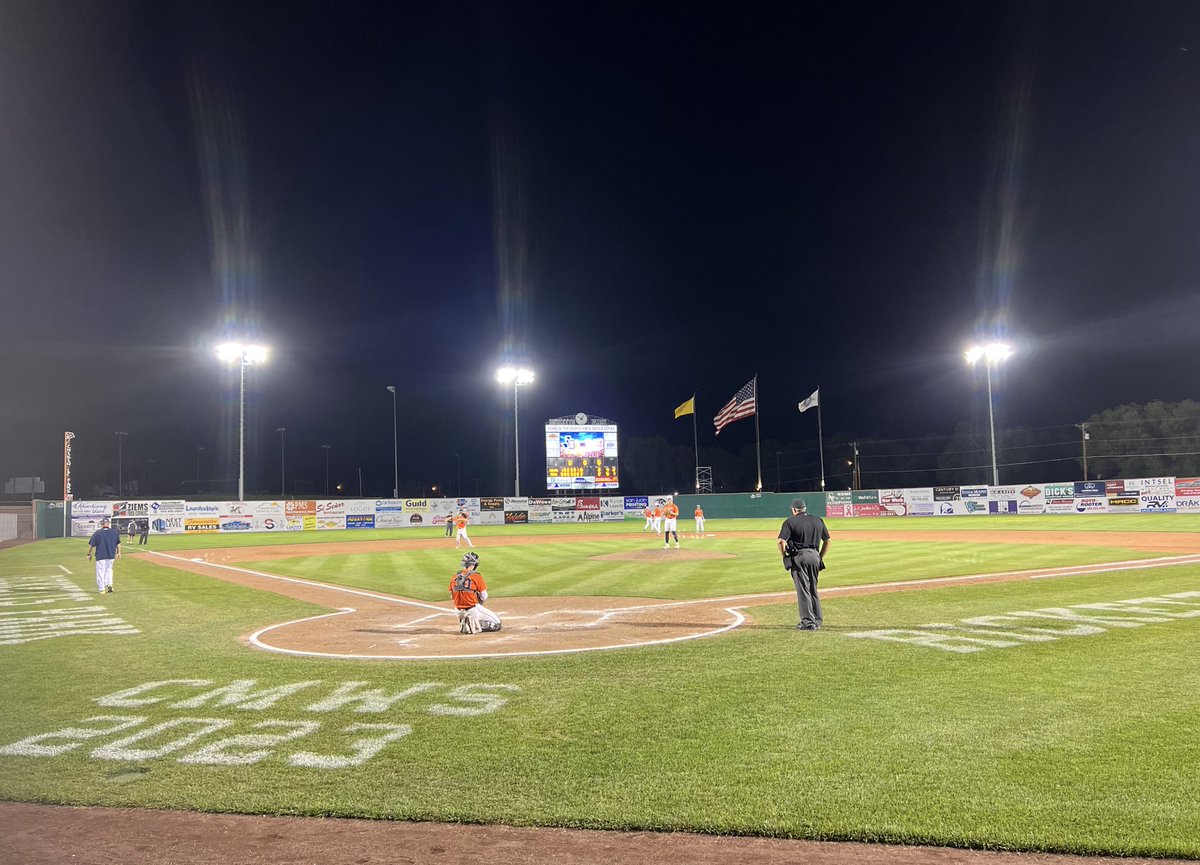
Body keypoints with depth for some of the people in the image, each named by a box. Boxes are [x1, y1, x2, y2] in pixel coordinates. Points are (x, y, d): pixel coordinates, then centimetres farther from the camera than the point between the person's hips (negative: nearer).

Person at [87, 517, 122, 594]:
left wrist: (89, 554, 8)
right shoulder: (115, 532, 0)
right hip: (111, 555, 3)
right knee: (109, 569, 22)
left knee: (100, 572, 6)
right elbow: (118, 544, 9)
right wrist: (118, 553, 21)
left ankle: (102, 589, 6)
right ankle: (109, 584, 10)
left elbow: (91, 545, -4)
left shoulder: (97, 533, -8)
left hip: (100, 556, -3)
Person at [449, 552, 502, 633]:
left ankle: (464, 624, 12)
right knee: (497, 624, 6)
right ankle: (475, 625, -12)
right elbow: (484, 597, -6)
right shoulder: (476, 576, -13)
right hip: (472, 610, -6)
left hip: (458, 611, 6)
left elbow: (452, 597, 10)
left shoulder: (455, 577, 2)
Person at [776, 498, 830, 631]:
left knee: (803, 590, -1)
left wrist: (785, 557, -2)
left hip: (799, 557, -5)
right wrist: (821, 557, 19)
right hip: (815, 556, 5)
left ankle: (808, 622, -2)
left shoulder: (790, 521, -3)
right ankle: (817, 620, 22)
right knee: (813, 589, 17)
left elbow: (780, 541, -14)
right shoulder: (818, 520, 13)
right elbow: (827, 541, 16)